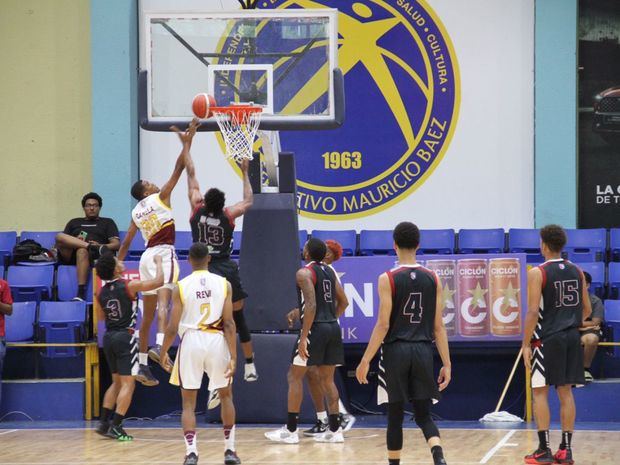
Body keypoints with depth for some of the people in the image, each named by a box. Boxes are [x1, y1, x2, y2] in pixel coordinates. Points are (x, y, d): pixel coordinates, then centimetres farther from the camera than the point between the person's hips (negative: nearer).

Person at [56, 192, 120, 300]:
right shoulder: (74, 222, 31)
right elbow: (62, 241, 17)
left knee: (82, 251, -41)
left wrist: (101, 246, -12)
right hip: (70, 255, 2)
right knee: (59, 236, -28)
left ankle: (81, 294, -51)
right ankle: (90, 246, -35)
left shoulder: (107, 222, 25)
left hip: (93, 255, -2)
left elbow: (116, 244, 10)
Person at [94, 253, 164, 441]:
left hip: (109, 337, 7)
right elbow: (158, 281, -7)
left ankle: (104, 423, 17)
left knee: (117, 382, 20)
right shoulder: (129, 286, -12)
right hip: (125, 336, -7)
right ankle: (116, 427, -10)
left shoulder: (102, 292, 6)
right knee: (128, 383, -3)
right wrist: (158, 262, 8)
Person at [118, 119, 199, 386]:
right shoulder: (159, 197, 2)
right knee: (163, 300, -23)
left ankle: (142, 364, 14)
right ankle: (160, 346, -46)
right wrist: (187, 142, 3)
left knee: (148, 311, 11)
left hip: (147, 255, 7)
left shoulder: (136, 212, 18)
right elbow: (178, 169, -1)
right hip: (163, 253, -7)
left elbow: (126, 243, 21)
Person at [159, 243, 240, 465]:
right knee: (226, 395, 20)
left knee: (188, 402, 7)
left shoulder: (181, 286, -1)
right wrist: (233, 357, -5)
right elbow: (229, 323, -4)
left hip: (191, 340, -1)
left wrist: (163, 353, 13)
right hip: (217, 341, 1)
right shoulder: (224, 284, 1)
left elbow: (173, 327, -2)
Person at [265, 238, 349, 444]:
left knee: (295, 376, 1)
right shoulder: (329, 271, 13)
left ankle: (291, 430, -1)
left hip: (315, 327, -7)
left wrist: (303, 338, -19)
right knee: (327, 378, 13)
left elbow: (311, 305, -19)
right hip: (333, 328, 7)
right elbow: (343, 302, 17)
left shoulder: (304, 273, -10)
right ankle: (334, 429, 11)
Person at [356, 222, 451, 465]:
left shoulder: (387, 279, -7)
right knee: (423, 415, 7)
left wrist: (365, 361, -5)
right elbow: (438, 326, 4)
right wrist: (447, 364, 7)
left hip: (395, 352, -3)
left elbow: (383, 325, -11)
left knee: (395, 416, 8)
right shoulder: (432, 279, 4)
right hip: (423, 352, 3)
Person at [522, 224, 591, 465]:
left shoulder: (538, 273, -10)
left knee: (540, 391, 2)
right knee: (565, 391, 9)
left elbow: (533, 312, -14)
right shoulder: (576, 272, 8)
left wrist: (526, 344, -9)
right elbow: (587, 309, 11)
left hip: (547, 339, -5)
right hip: (572, 337, 5)